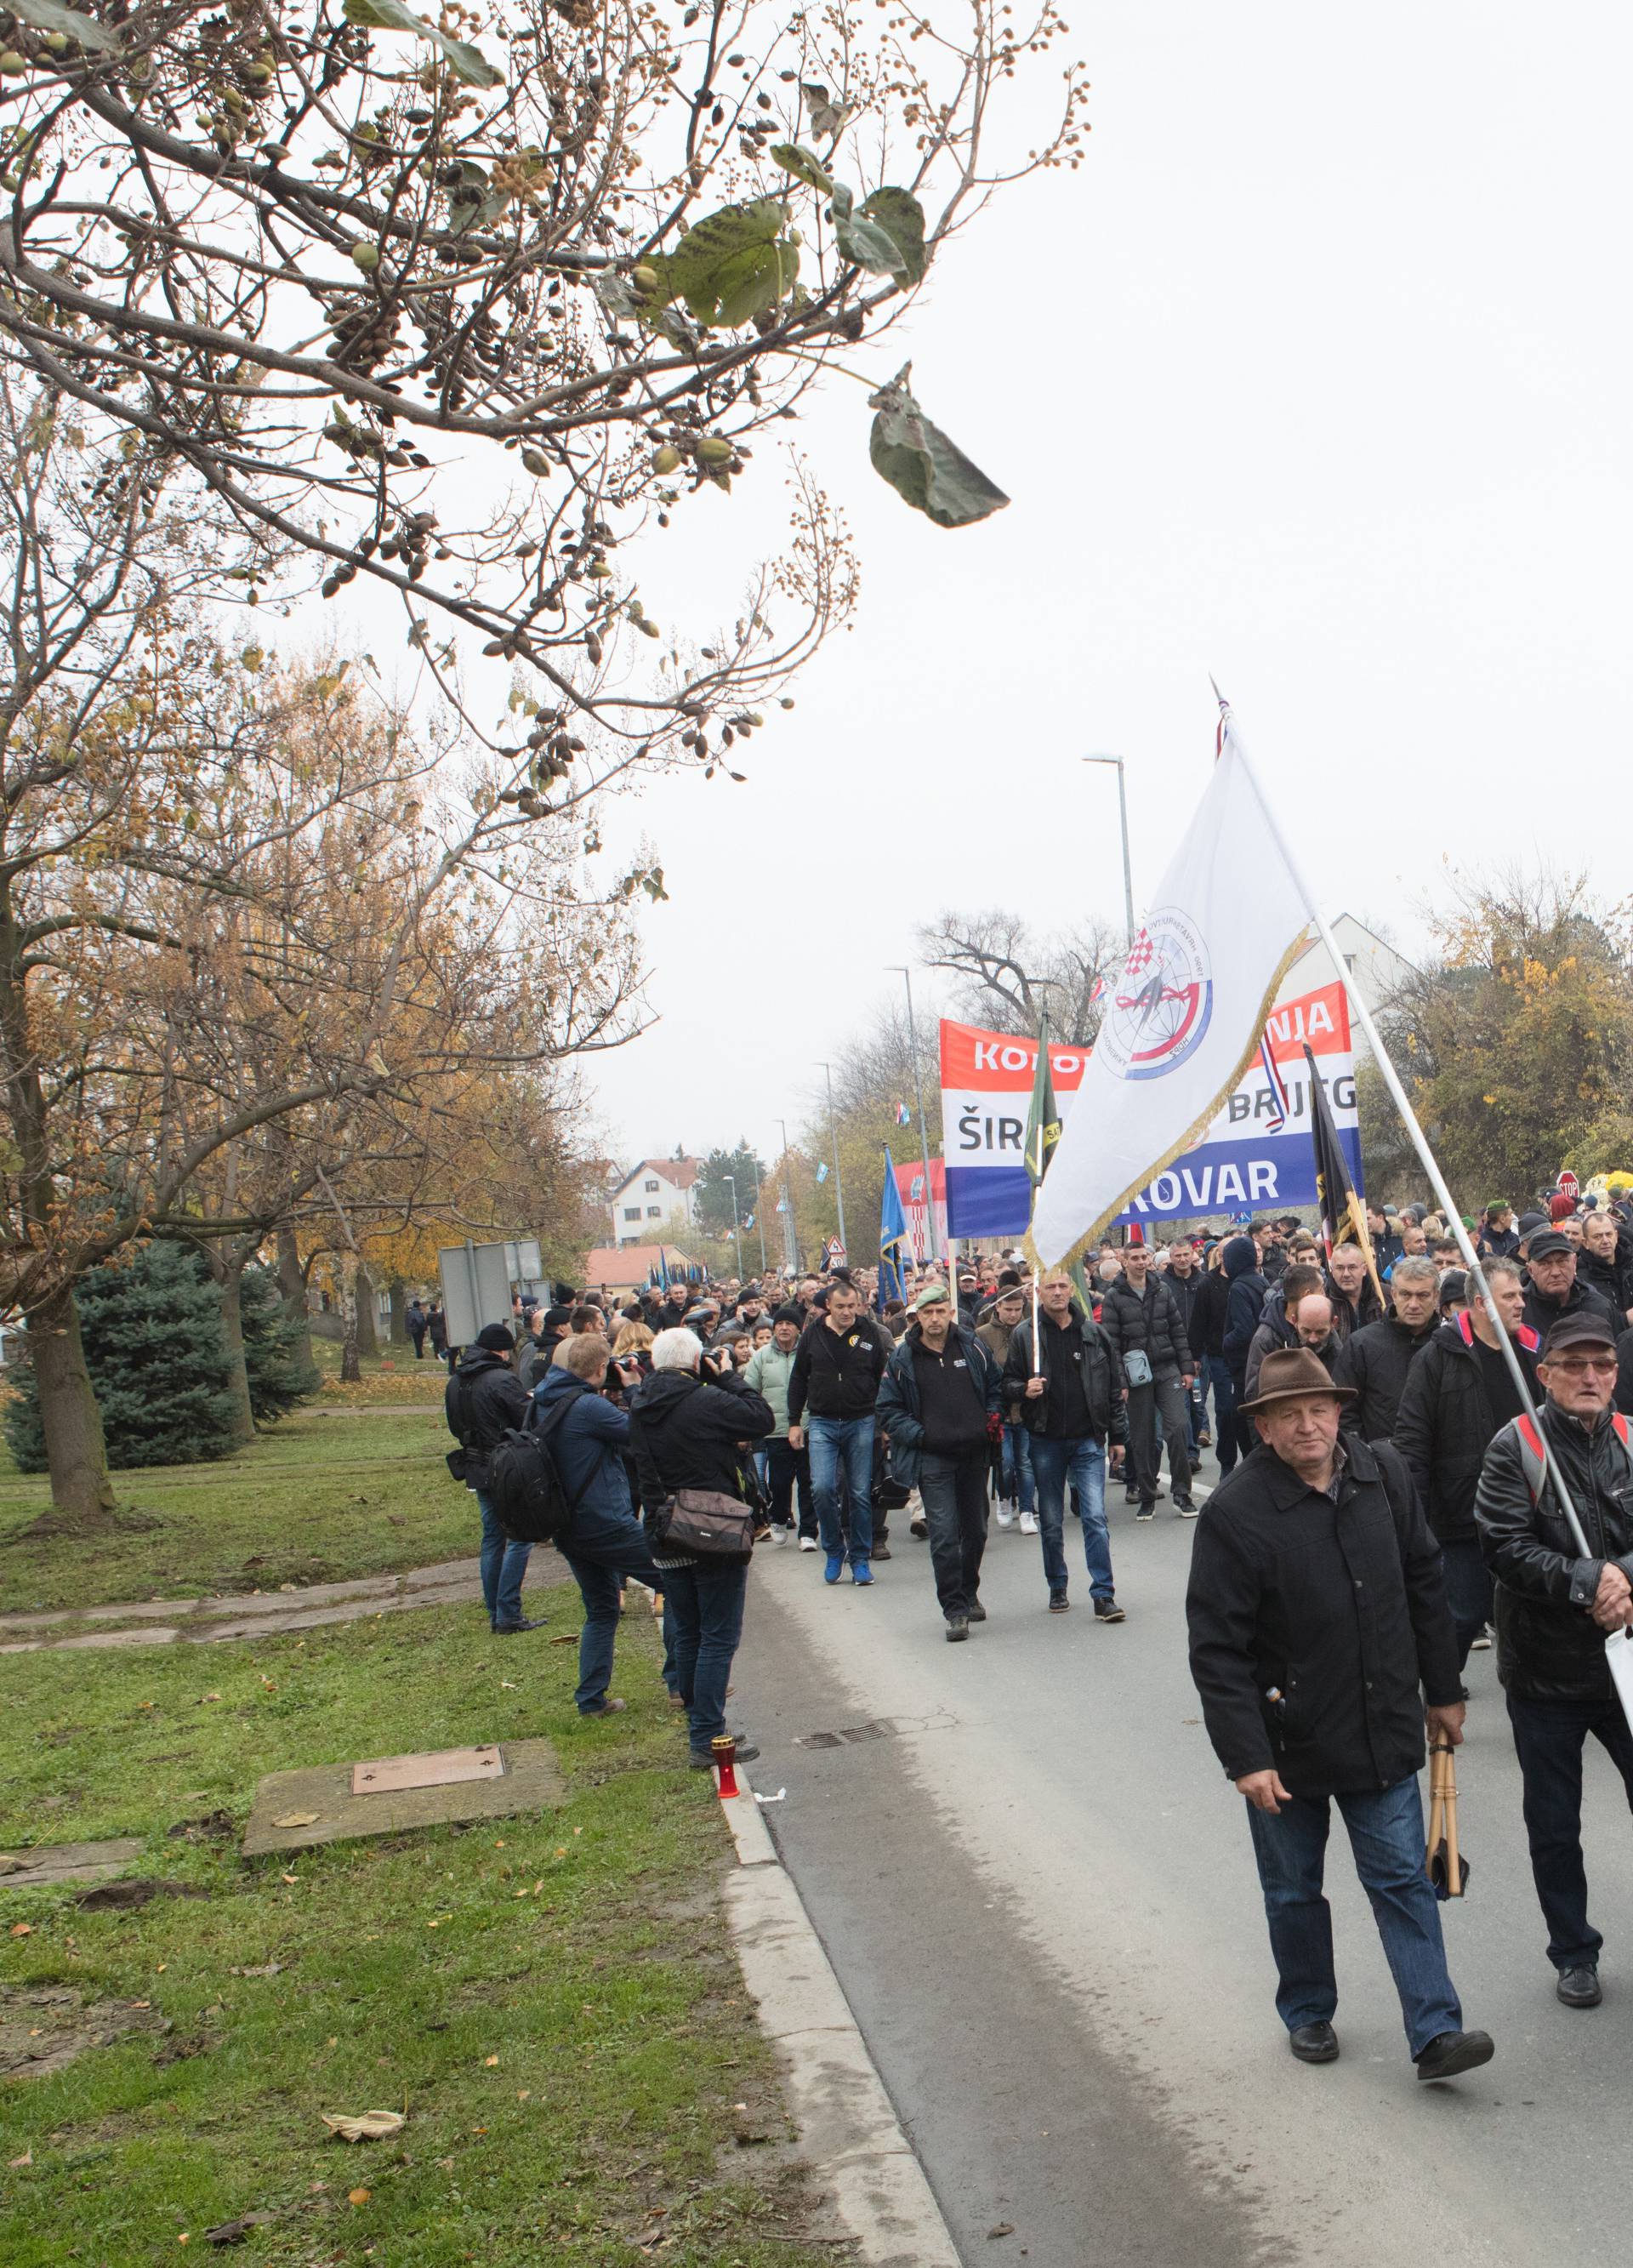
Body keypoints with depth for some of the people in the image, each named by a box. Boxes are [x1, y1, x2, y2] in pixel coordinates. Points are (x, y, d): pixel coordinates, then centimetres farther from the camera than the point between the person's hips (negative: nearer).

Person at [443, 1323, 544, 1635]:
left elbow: (455, 1426, 16)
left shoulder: (455, 1382, 7)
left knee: (492, 1539, 14)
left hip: (478, 1471, 8)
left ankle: (495, 1616, 17)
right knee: (519, 1539, -2)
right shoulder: (503, 1380, -19)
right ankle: (508, 1616, -5)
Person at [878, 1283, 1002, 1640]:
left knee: (975, 1530, 15)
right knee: (944, 1536, -11)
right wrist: (918, 1436, -9)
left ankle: (968, 1593, 35)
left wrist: (993, 1416, 3)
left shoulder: (972, 1346, 3)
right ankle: (954, 1610, -6)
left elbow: (995, 1384, 18)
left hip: (974, 1453, 3)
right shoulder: (903, 1359, -2)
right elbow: (889, 1409, 2)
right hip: (932, 1458, -3)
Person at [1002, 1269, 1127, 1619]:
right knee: (1051, 1522, 10)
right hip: (1045, 1441, 0)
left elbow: (1115, 1385, 8)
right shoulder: (1024, 1334, -1)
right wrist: (1024, 1390, -18)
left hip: (1088, 1439, 0)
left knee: (1095, 1517, -8)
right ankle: (1057, 1587, 26)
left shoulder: (1092, 1332, 3)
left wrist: (1118, 1435, 6)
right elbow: (1008, 1383, 5)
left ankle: (1103, 1594, -4)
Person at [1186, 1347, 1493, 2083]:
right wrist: (1245, 1758, -19)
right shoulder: (1234, 1512, -19)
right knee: (1293, 1891, 14)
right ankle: (1307, 2013, 34)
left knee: (1403, 1880, 5)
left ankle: (1435, 2031, 11)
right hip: (1289, 1738, -3)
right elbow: (1217, 1650, -17)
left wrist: (1442, 1690, 13)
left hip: (1383, 1730, 3)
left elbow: (1423, 1585, 10)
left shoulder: (1384, 1474, -3)